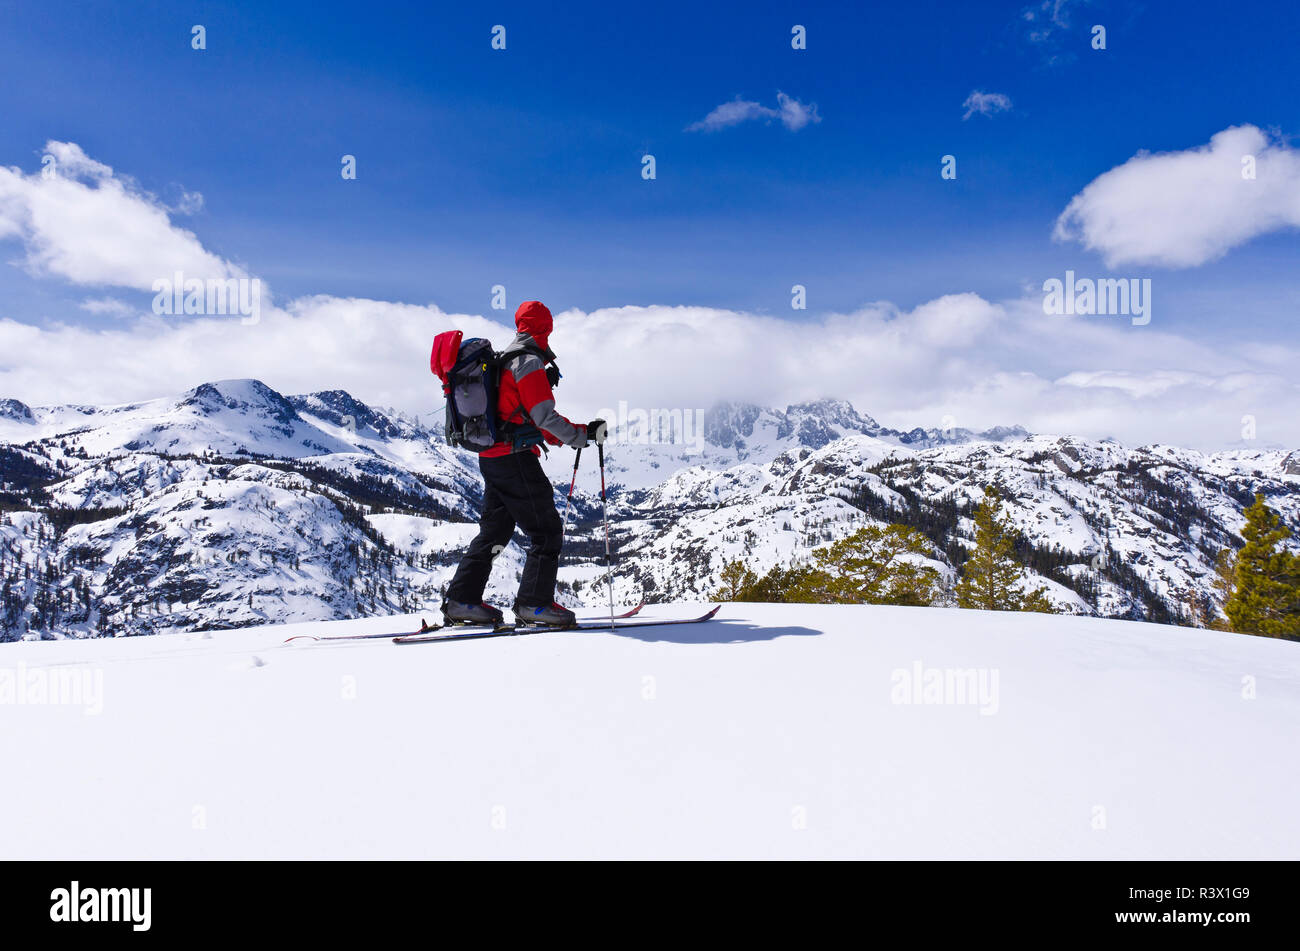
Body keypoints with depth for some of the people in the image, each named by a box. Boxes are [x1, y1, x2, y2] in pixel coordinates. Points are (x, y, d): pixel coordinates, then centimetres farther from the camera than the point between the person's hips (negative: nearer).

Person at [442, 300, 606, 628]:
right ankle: (534, 603, -4)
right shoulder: (529, 361, -11)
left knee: (495, 531, 15)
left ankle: (461, 600, 16)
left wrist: (564, 436, 18)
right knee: (547, 531, -3)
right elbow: (544, 417, -18)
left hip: (491, 457, 10)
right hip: (515, 458, -10)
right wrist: (584, 434, -10)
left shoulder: (505, 360, 19)